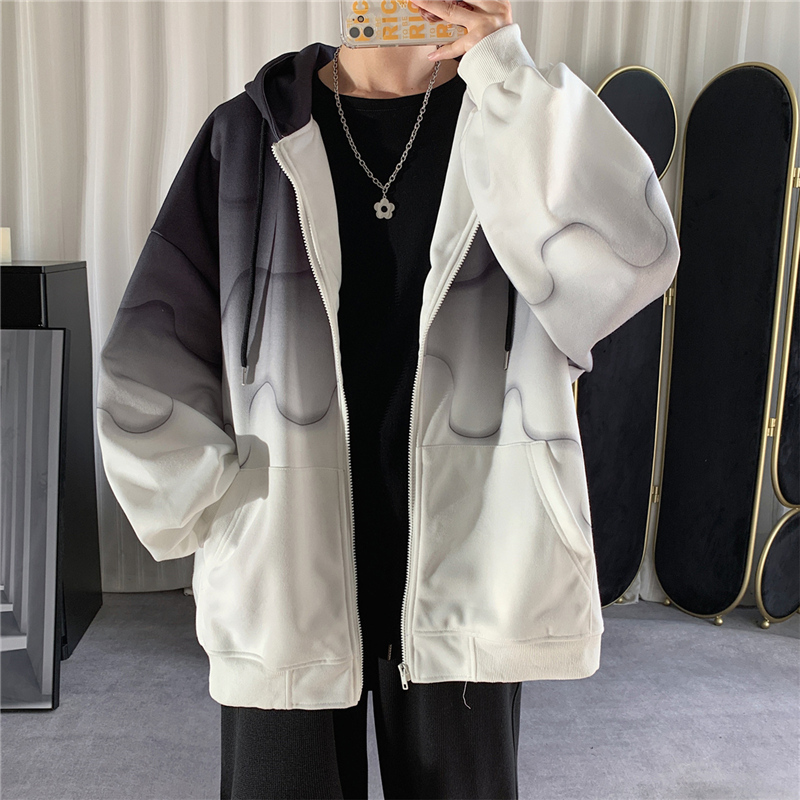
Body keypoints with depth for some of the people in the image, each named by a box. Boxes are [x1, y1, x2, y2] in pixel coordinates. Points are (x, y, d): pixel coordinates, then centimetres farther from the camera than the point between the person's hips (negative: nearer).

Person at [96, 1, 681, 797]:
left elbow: (630, 263, -17)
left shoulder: (514, 120, 3)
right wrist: (221, 515, -4)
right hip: (284, 583, 0)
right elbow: (145, 367, 1)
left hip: (465, 575, 1)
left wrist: (502, 67, -17)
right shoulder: (250, 133, 1)